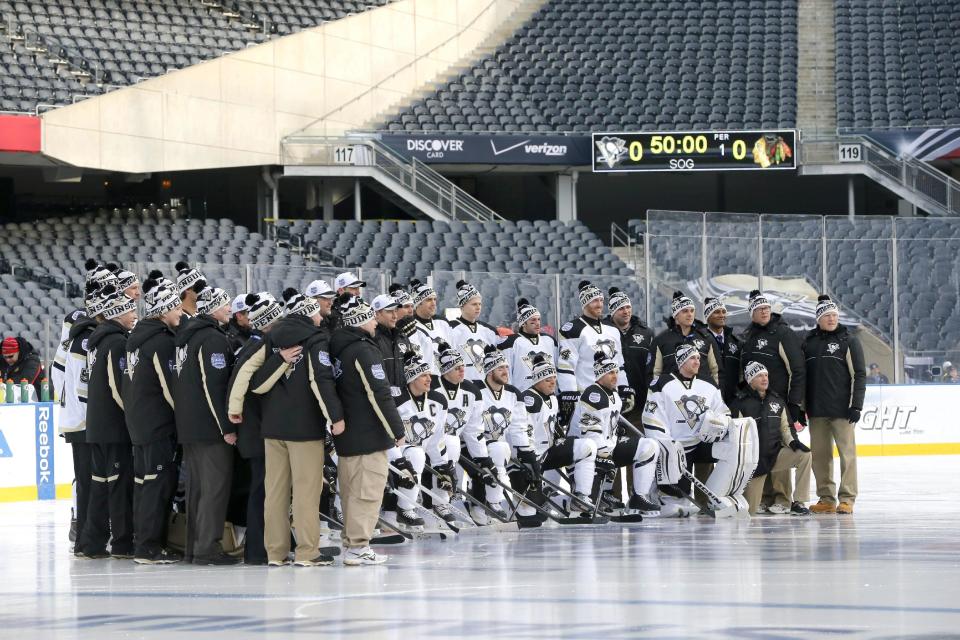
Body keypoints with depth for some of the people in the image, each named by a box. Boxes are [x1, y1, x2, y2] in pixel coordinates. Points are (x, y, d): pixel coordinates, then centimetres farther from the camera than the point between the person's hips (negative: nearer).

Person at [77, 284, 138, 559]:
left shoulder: (98, 339, 14)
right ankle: (122, 543, -2)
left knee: (101, 480, 11)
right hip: (115, 425, -9)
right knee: (121, 481, -4)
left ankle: (92, 543, 12)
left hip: (96, 424, 9)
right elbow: (119, 387, -20)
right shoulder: (116, 342, -15)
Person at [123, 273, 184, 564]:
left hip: (138, 422, 9)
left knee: (146, 482, 12)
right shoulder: (161, 341, -16)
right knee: (159, 483, -7)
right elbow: (170, 387, -17)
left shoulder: (137, 336, 12)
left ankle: (146, 545, 16)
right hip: (158, 424, -9)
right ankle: (149, 548, -8)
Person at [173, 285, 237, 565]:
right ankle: (207, 548, -10)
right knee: (216, 484, -7)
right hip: (209, 426, -9)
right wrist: (226, 427, -18)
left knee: (197, 486, 13)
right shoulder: (214, 339, -15)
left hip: (188, 425, 9)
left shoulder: (186, 334, 14)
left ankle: (193, 547, 16)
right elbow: (213, 387, -20)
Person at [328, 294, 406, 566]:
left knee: (351, 489, 15)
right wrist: (397, 430, -11)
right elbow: (379, 395, -18)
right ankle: (358, 546, -6)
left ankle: (350, 541, 20)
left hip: (345, 433, 9)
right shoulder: (363, 350, -17)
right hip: (368, 436, -9)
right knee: (368, 489, -5)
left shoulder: (338, 348, 9)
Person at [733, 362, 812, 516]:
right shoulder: (740, 403, -7)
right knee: (750, 510, -12)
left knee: (804, 454, -23)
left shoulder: (777, 401, 10)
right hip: (754, 460, -5)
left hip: (776, 453, 5)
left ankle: (797, 503, -15)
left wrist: (792, 441, -5)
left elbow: (785, 426, 16)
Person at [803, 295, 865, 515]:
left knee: (847, 451, -4)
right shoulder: (809, 343, 11)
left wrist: (856, 406, -10)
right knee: (820, 454, 5)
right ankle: (826, 498, 12)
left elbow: (859, 375, -3)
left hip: (842, 409, -4)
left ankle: (847, 499, -1)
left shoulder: (849, 341, 0)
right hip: (817, 410, 4)